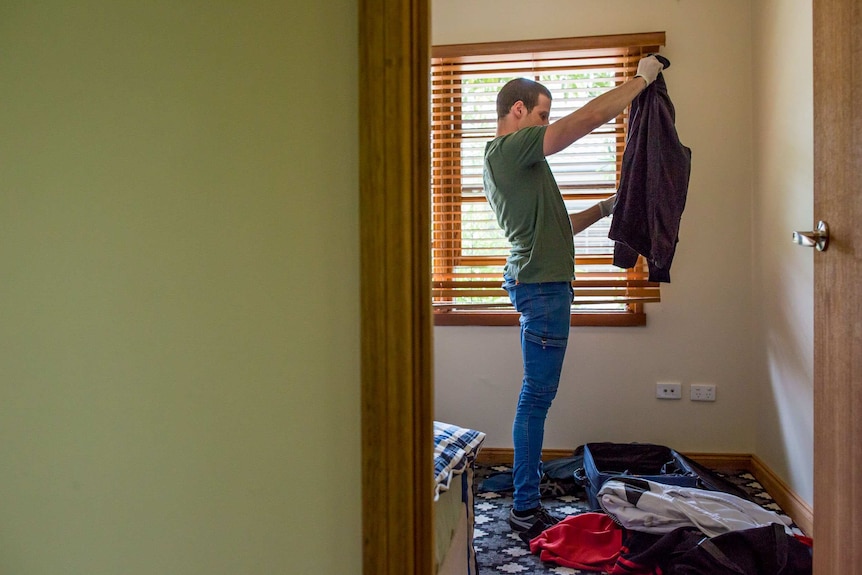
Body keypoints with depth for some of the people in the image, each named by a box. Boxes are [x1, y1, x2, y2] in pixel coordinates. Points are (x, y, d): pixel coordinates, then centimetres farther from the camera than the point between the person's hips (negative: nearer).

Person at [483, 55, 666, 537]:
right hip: (543, 284, -11)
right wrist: (642, 79, -1)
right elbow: (589, 118, -14)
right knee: (537, 395, -6)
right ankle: (526, 509, 3)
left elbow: (552, 228, 25)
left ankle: (528, 499, 23)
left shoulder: (502, 159, 22)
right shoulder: (512, 148, -9)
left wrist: (602, 209, 20)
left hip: (539, 283, 11)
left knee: (538, 396, 13)